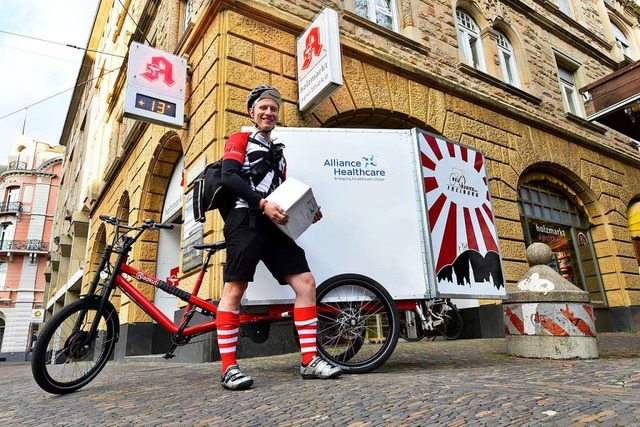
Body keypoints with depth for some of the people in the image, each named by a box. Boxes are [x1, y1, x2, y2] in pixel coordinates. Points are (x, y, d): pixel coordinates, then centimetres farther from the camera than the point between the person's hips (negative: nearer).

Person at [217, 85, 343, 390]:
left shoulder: (278, 153, 30)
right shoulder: (239, 140, 10)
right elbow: (229, 177, -9)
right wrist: (263, 204, -21)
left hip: (273, 225, 7)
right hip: (245, 221, -6)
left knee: (305, 282, -4)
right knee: (235, 289, -9)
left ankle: (309, 360, 0)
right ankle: (229, 368, -2)